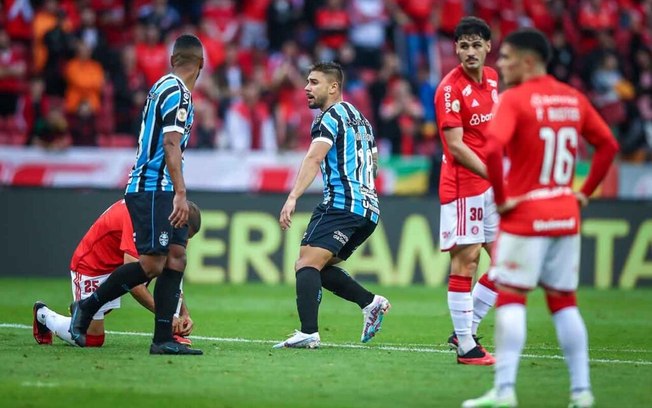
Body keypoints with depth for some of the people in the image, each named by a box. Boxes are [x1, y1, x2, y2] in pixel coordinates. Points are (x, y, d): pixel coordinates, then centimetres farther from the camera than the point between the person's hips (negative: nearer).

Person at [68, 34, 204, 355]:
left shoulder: (164, 87, 17)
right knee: (152, 264, -9)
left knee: (175, 259, 2)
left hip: (158, 192, 10)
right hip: (152, 188, -10)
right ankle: (87, 307, 4)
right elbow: (171, 145, -19)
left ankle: (163, 340, -1)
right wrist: (180, 194, -23)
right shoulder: (177, 92, -11)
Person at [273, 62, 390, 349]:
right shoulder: (359, 117, 23)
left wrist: (293, 197, -29)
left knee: (306, 264, -17)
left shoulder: (331, 116, -5)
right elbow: (372, 163, 30)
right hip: (368, 208, 9)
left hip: (341, 203, -9)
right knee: (319, 268, 17)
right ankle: (370, 303, 6)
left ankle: (308, 333, -31)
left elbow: (314, 158, -20)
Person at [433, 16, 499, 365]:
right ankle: (466, 347, -1)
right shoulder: (450, 89, -13)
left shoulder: (493, 79, 10)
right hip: (462, 185, -8)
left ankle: (466, 331, 17)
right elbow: (455, 146, -19)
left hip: (491, 184, 8)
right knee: (465, 260, -6)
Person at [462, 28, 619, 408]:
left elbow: (492, 149, -24)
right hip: (566, 216, 6)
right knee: (564, 302, 12)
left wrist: (501, 198, -14)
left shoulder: (515, 99, -10)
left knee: (510, 298, -2)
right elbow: (608, 144, 13)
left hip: (525, 217, -6)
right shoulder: (574, 99, 8)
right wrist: (586, 192, 15)